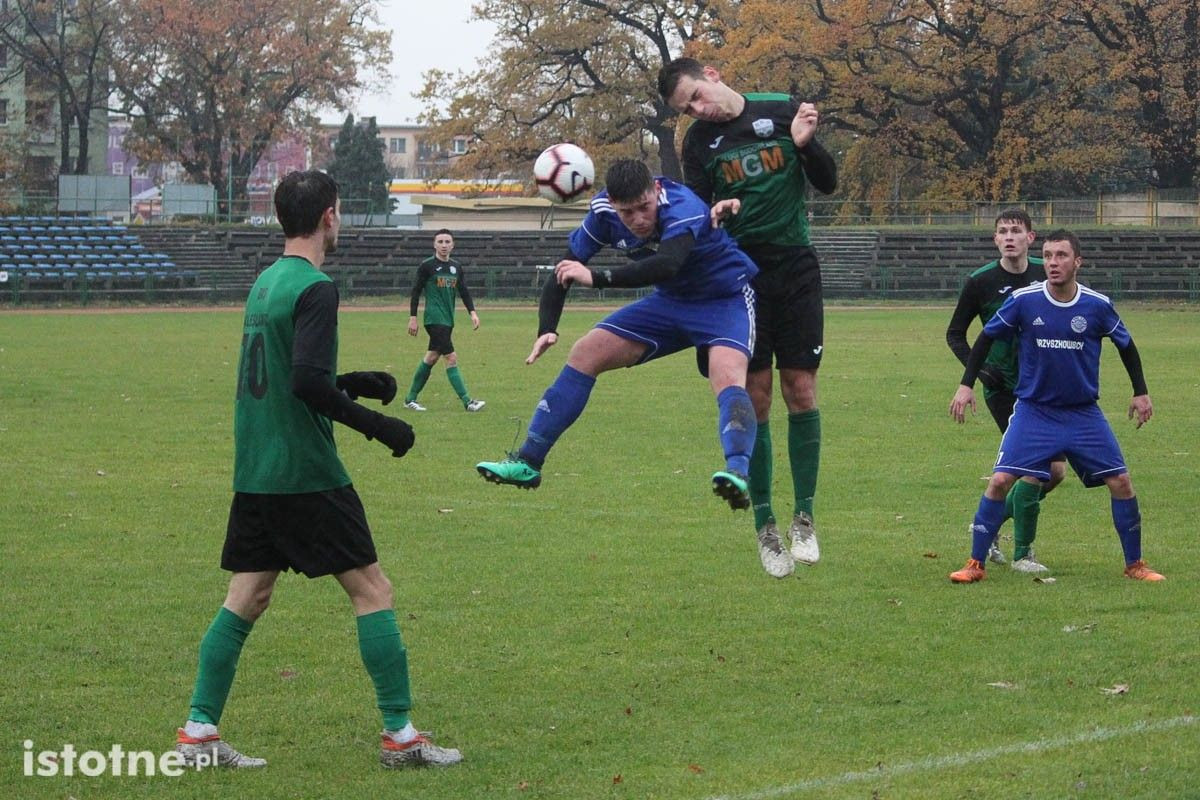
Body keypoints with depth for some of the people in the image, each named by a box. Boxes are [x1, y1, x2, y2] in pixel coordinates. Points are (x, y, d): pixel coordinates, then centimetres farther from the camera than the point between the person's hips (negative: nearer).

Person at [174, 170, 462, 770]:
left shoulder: (263, 282, 12)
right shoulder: (315, 289, -14)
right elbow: (308, 383, -23)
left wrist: (352, 383, 22)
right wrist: (376, 425, -14)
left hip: (254, 473, 8)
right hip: (306, 474, -8)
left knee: (246, 598, 11)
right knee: (371, 589, 0)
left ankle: (198, 733, 9)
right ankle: (400, 736, 1)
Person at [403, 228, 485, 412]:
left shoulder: (457, 267, 12)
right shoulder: (427, 266, -5)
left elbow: (464, 291, 13)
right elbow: (416, 292, -3)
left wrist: (472, 312, -1)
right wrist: (413, 318, -6)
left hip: (448, 320, 7)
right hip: (434, 319, -7)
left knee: (431, 358, 11)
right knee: (452, 358, -12)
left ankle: (410, 398, 21)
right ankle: (466, 401, -14)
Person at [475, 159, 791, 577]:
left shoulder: (683, 208, -34)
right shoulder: (603, 211, -14)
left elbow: (667, 264, -52)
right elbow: (566, 269, -4)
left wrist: (597, 277, -53)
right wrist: (547, 329, -17)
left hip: (725, 299, -6)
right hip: (671, 302, 7)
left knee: (727, 374, -35)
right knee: (586, 353, 0)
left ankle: (738, 472, -54)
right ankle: (527, 463, 6)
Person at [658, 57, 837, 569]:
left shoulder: (783, 111, 1)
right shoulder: (699, 142, 2)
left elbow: (827, 184, 6)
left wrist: (805, 144, -13)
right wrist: (715, 213, -18)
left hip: (795, 269, 0)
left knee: (800, 391, -4)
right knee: (754, 398, -2)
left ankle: (804, 517, 6)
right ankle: (764, 523, 5)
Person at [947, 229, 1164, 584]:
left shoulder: (1097, 305, -8)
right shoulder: (1023, 300, -11)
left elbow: (1126, 345, 9)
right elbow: (986, 337, 2)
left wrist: (1141, 392, 8)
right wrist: (967, 385, -2)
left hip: (1084, 414, 1)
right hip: (1033, 410, -1)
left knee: (1121, 483, -3)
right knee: (1000, 481, -13)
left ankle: (1134, 565, 15)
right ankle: (975, 564, -2)